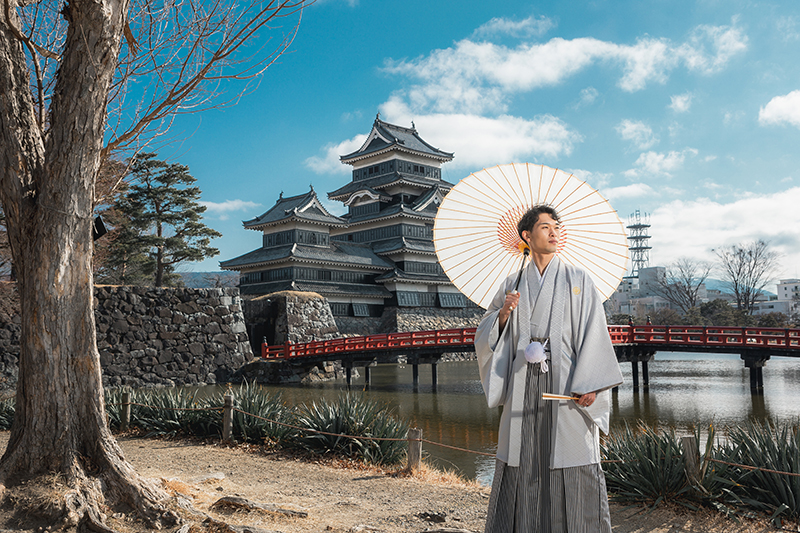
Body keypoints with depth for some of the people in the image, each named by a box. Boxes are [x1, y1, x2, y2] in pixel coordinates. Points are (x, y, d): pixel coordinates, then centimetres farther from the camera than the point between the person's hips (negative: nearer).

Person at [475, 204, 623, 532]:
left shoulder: (578, 281, 6)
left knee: (572, 475, -3)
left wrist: (589, 384, -11)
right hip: (524, 388, 2)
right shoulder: (513, 285, 12)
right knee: (522, 468, 4)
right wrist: (503, 314, -7)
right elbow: (484, 336, 13)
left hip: (566, 386, -2)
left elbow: (594, 334, -1)